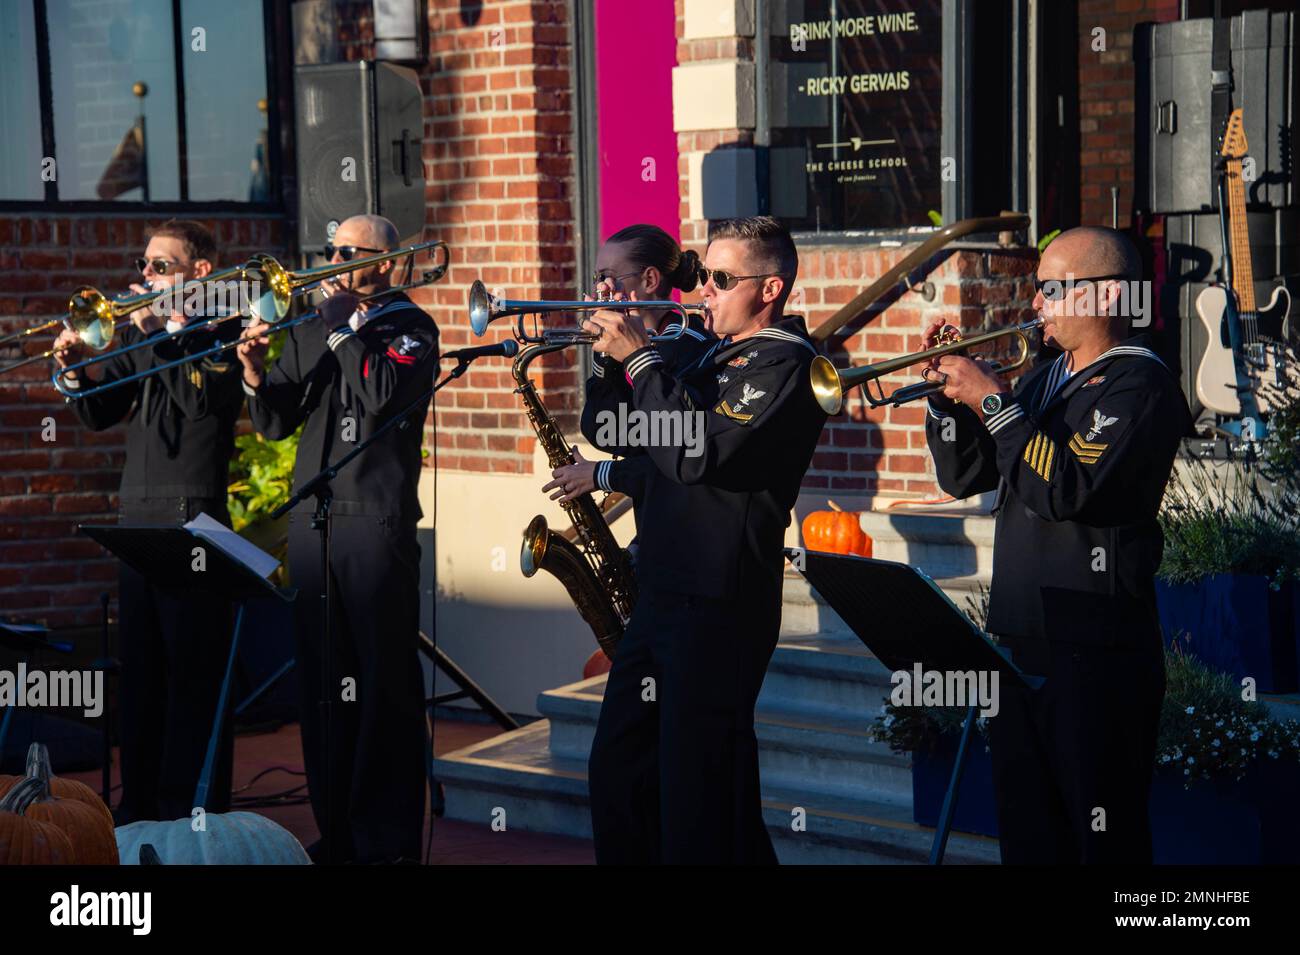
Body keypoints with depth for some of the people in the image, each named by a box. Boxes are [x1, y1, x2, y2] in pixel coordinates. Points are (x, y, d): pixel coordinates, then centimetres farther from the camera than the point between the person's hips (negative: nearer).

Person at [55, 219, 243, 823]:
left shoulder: (223, 334, -3)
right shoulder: (140, 333, 17)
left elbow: (203, 399, -21)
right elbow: (99, 415, 14)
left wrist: (159, 331, -18)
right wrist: (77, 369, -4)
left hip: (193, 522, -7)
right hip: (136, 520, 7)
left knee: (193, 676, -4)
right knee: (139, 671, 13)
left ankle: (195, 813, 2)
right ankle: (140, 805, 22)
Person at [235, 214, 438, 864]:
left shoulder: (410, 327, 0)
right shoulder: (310, 329, 16)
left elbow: (382, 395, -19)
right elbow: (276, 424, 14)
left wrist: (343, 323, -11)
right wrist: (256, 374, -4)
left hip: (377, 523, -6)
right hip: (311, 520, 6)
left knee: (385, 687, -3)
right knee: (322, 682, 9)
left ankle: (389, 840, 2)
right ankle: (334, 829, 18)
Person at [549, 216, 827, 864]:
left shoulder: (786, 365, -12)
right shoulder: (717, 357, 16)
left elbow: (695, 453, -24)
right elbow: (662, 450, 25)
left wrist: (639, 358, -17)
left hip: (717, 607, -9)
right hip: (661, 594, 9)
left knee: (699, 794, -4)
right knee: (618, 771, 16)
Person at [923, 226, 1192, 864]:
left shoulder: (1139, 382, -10)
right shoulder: (1044, 380, 17)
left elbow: (1063, 488, -23)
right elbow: (963, 476, 17)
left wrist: (991, 399, -18)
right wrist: (947, 394, 3)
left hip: (1094, 643, -8)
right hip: (1021, 634, 9)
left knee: (1099, 833, -2)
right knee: (1026, 828, 15)